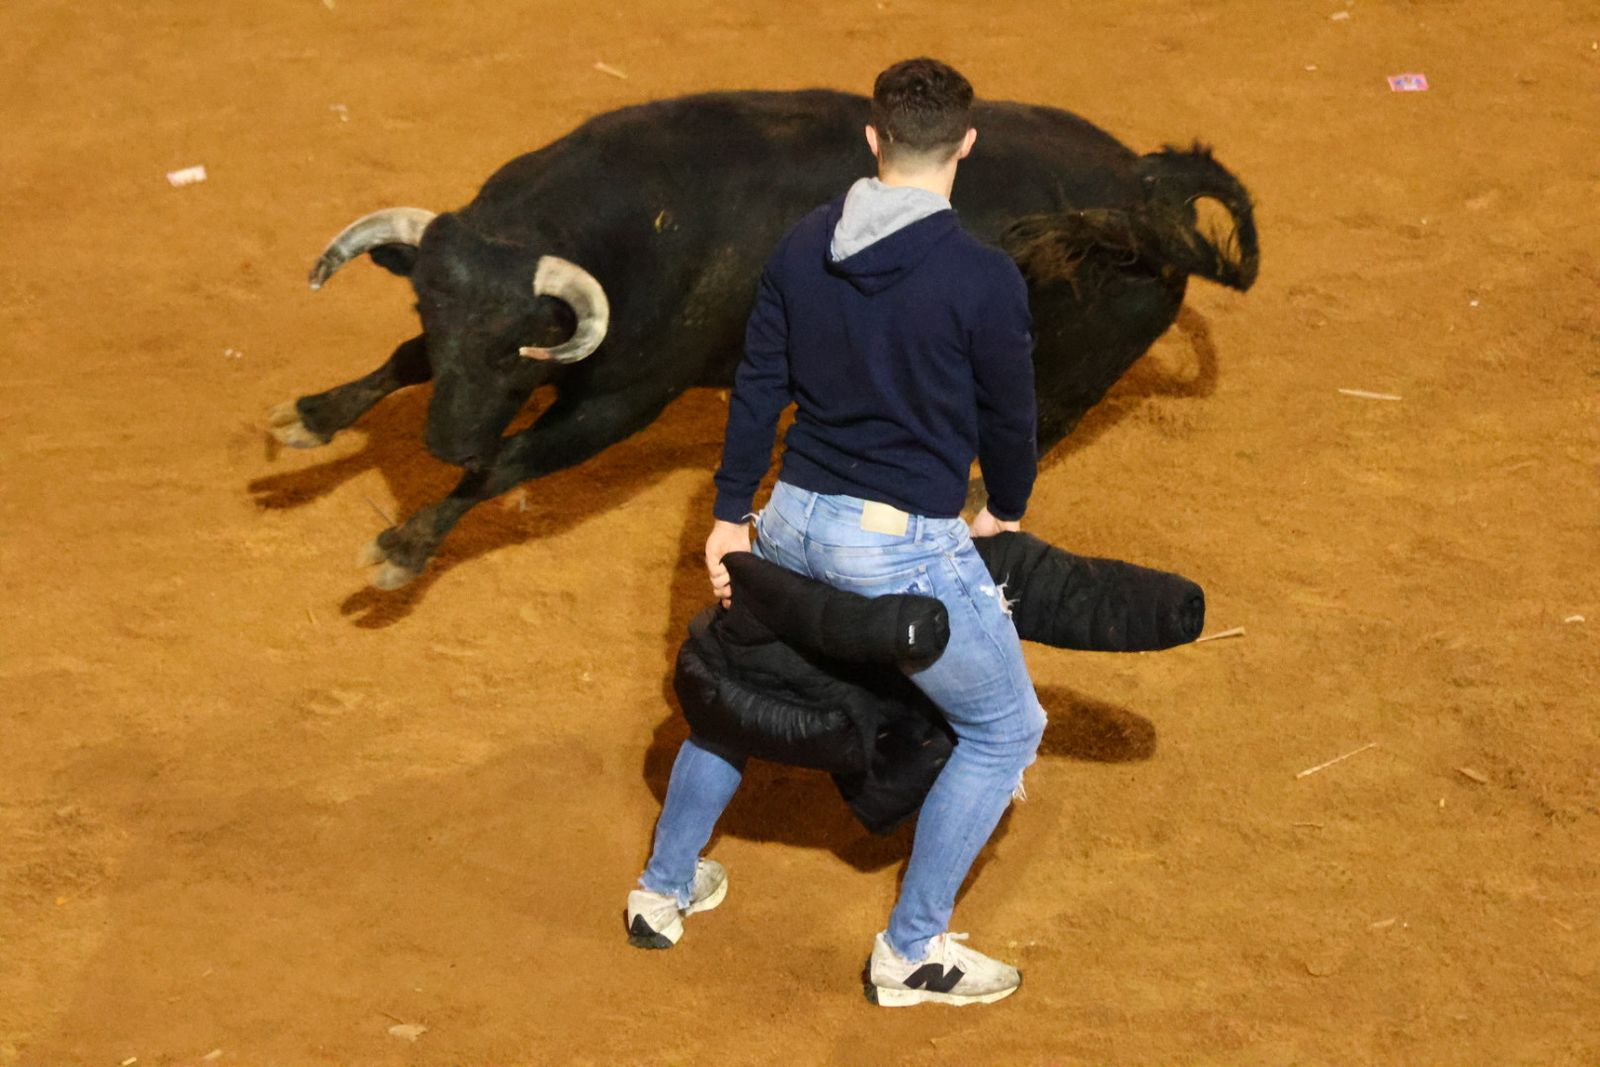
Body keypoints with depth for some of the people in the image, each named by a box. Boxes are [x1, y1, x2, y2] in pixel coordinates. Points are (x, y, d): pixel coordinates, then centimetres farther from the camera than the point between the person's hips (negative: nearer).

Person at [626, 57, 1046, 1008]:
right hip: (907, 547, -6)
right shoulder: (984, 279, -15)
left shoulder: (804, 247, 1)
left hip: (795, 521, 6)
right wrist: (1007, 512, 16)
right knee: (1006, 730, 12)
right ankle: (912, 951, 14)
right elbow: (1008, 418, -4)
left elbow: (759, 386, 5)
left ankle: (664, 892, 39)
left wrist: (732, 517, 12)